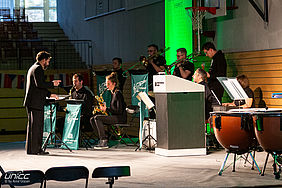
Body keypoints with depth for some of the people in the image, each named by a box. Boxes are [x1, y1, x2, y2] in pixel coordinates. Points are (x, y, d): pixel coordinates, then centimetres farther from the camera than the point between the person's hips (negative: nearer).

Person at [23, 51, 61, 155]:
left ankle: (36, 148, 16)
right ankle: (33, 149, -7)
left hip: (32, 102, 11)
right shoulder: (38, 69, -10)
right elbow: (40, 84, -22)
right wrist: (52, 84, -10)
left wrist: (49, 94, 25)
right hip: (35, 103, -11)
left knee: (38, 126, 13)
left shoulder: (33, 68, 24)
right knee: (35, 126, -8)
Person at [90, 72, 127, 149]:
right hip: (113, 116, 10)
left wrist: (106, 109, -17)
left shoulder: (118, 93, -13)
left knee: (97, 118, -24)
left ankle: (104, 142, -24)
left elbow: (119, 110, -20)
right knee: (92, 119, 0)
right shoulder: (112, 93, 15)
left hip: (120, 118, -10)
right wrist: (104, 108, 5)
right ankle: (102, 138, -6)